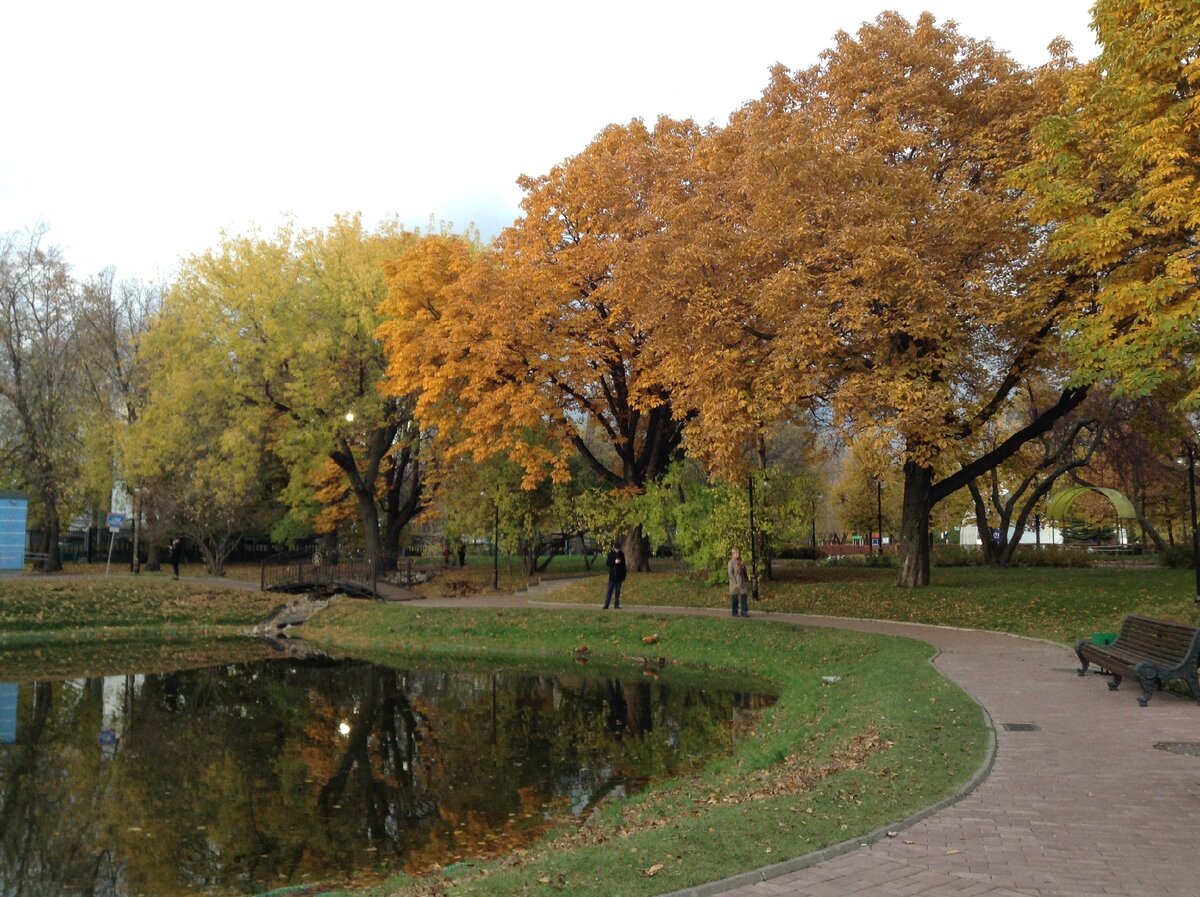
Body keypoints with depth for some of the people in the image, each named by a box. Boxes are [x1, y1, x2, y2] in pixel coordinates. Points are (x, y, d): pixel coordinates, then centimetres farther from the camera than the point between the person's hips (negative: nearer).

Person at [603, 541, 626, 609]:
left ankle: (616, 604, 10)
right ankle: (606, 605, -3)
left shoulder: (621, 554, 6)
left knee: (617, 591, 6)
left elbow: (623, 565, 10)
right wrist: (614, 562, -21)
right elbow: (607, 563, -6)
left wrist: (624, 575, 7)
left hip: (619, 575, 3)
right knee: (610, 590, -4)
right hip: (612, 575, -3)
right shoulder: (611, 554, -1)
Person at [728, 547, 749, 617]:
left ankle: (744, 612, 9)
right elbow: (730, 573, -13)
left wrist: (747, 580, 9)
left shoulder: (741, 562, 11)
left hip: (742, 582, 6)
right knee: (735, 598, 1)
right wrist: (735, 583, -17)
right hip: (735, 583, -6)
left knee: (744, 597, 4)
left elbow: (744, 572, 16)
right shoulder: (731, 562, -9)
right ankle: (734, 613, 10)